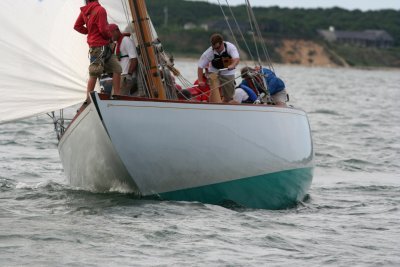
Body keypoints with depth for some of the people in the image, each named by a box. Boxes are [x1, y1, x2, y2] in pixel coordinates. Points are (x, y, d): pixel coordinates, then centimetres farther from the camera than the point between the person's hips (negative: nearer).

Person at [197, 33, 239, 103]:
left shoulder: (230, 47, -26)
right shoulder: (209, 52, -25)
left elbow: (236, 59, -41)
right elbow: (200, 66, -19)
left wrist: (232, 66, -63)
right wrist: (200, 81, -28)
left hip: (228, 73, 1)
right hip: (214, 72, -1)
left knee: (228, 97, 1)